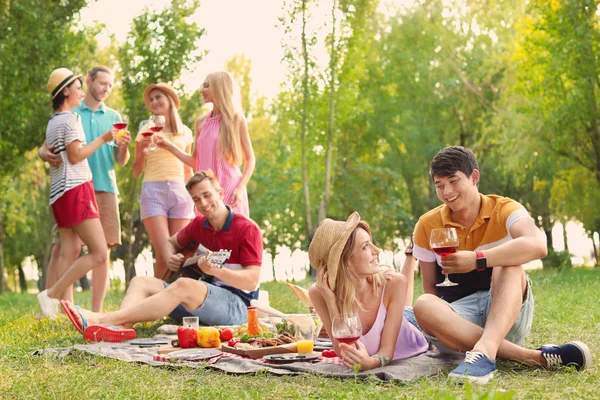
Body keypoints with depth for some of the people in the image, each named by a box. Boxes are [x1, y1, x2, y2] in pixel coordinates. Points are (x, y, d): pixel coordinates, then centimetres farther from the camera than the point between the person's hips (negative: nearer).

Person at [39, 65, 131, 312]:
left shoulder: (113, 117, 16)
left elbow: (121, 161, 12)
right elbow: (47, 146, 7)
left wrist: (124, 147, -10)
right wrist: (45, 154, -17)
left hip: (105, 188, 3)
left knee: (103, 250, -1)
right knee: (66, 249, -11)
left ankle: (96, 312, 3)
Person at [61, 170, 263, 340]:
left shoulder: (247, 229, -8)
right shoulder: (199, 225, 11)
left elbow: (252, 280, -14)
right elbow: (171, 242, 29)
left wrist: (216, 270, -30)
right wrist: (170, 258, 5)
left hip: (237, 305, -8)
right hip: (202, 302, 8)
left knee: (184, 286, -35)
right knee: (141, 282, -6)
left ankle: (103, 318, -40)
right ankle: (120, 327, -40)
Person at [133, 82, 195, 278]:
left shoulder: (185, 132, 14)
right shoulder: (146, 131, 8)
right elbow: (136, 172, 7)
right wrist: (142, 150, -9)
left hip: (179, 191, 2)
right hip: (153, 190, -2)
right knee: (164, 254, -13)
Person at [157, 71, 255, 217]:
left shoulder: (236, 120, 1)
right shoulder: (201, 122, 12)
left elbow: (250, 159, 2)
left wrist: (241, 188, -11)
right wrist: (170, 147, 7)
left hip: (229, 188, -4)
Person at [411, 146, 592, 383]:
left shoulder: (503, 210, -7)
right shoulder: (427, 226, 1)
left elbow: (538, 245, -29)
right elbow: (430, 287, 5)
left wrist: (477, 260, -39)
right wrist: (440, 322, -16)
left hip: (509, 313, -1)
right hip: (461, 314, 2)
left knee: (508, 263, -29)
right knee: (423, 306, -32)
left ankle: (485, 351, -52)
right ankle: (536, 357, -37)